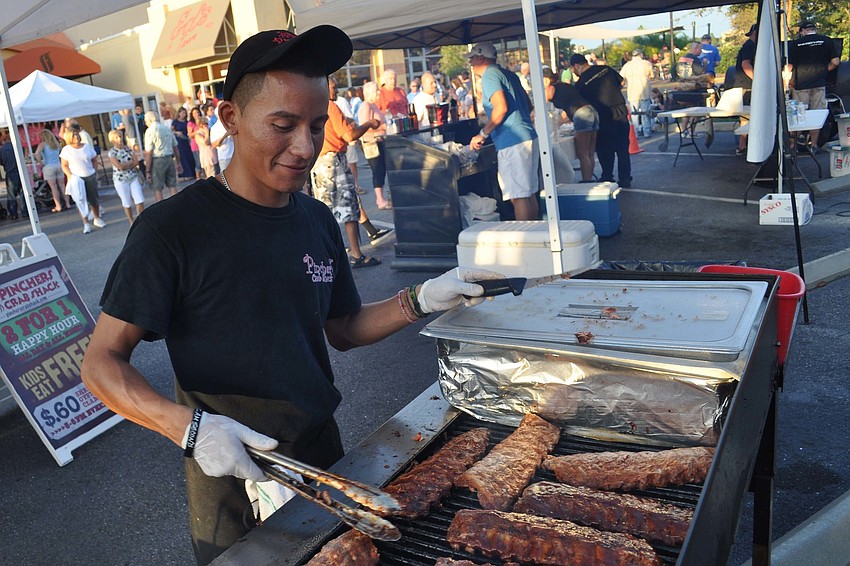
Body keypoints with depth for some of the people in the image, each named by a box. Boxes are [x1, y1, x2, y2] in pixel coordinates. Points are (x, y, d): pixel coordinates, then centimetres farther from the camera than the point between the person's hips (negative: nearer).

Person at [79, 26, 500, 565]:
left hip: (323, 455, 5)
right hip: (233, 483, -5)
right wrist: (190, 427, -30)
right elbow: (102, 363, -14)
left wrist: (419, 301, -5)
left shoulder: (318, 221, 0)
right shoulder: (173, 228, -17)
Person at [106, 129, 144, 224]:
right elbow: (119, 166, -17)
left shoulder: (128, 149, 5)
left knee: (140, 200, -5)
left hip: (133, 178, 3)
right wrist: (131, 162, -7)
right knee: (127, 203, 6)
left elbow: (136, 162, -5)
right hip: (121, 180, -3)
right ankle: (132, 223, 18)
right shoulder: (112, 152, -6)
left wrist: (125, 165, -14)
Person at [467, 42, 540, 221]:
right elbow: (528, 106, 22)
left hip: (512, 143, -9)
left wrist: (483, 134, -13)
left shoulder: (490, 75, -7)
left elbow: (501, 108, -20)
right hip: (528, 137, 10)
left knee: (518, 196, -7)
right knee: (529, 194, 13)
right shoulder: (509, 74, 20)